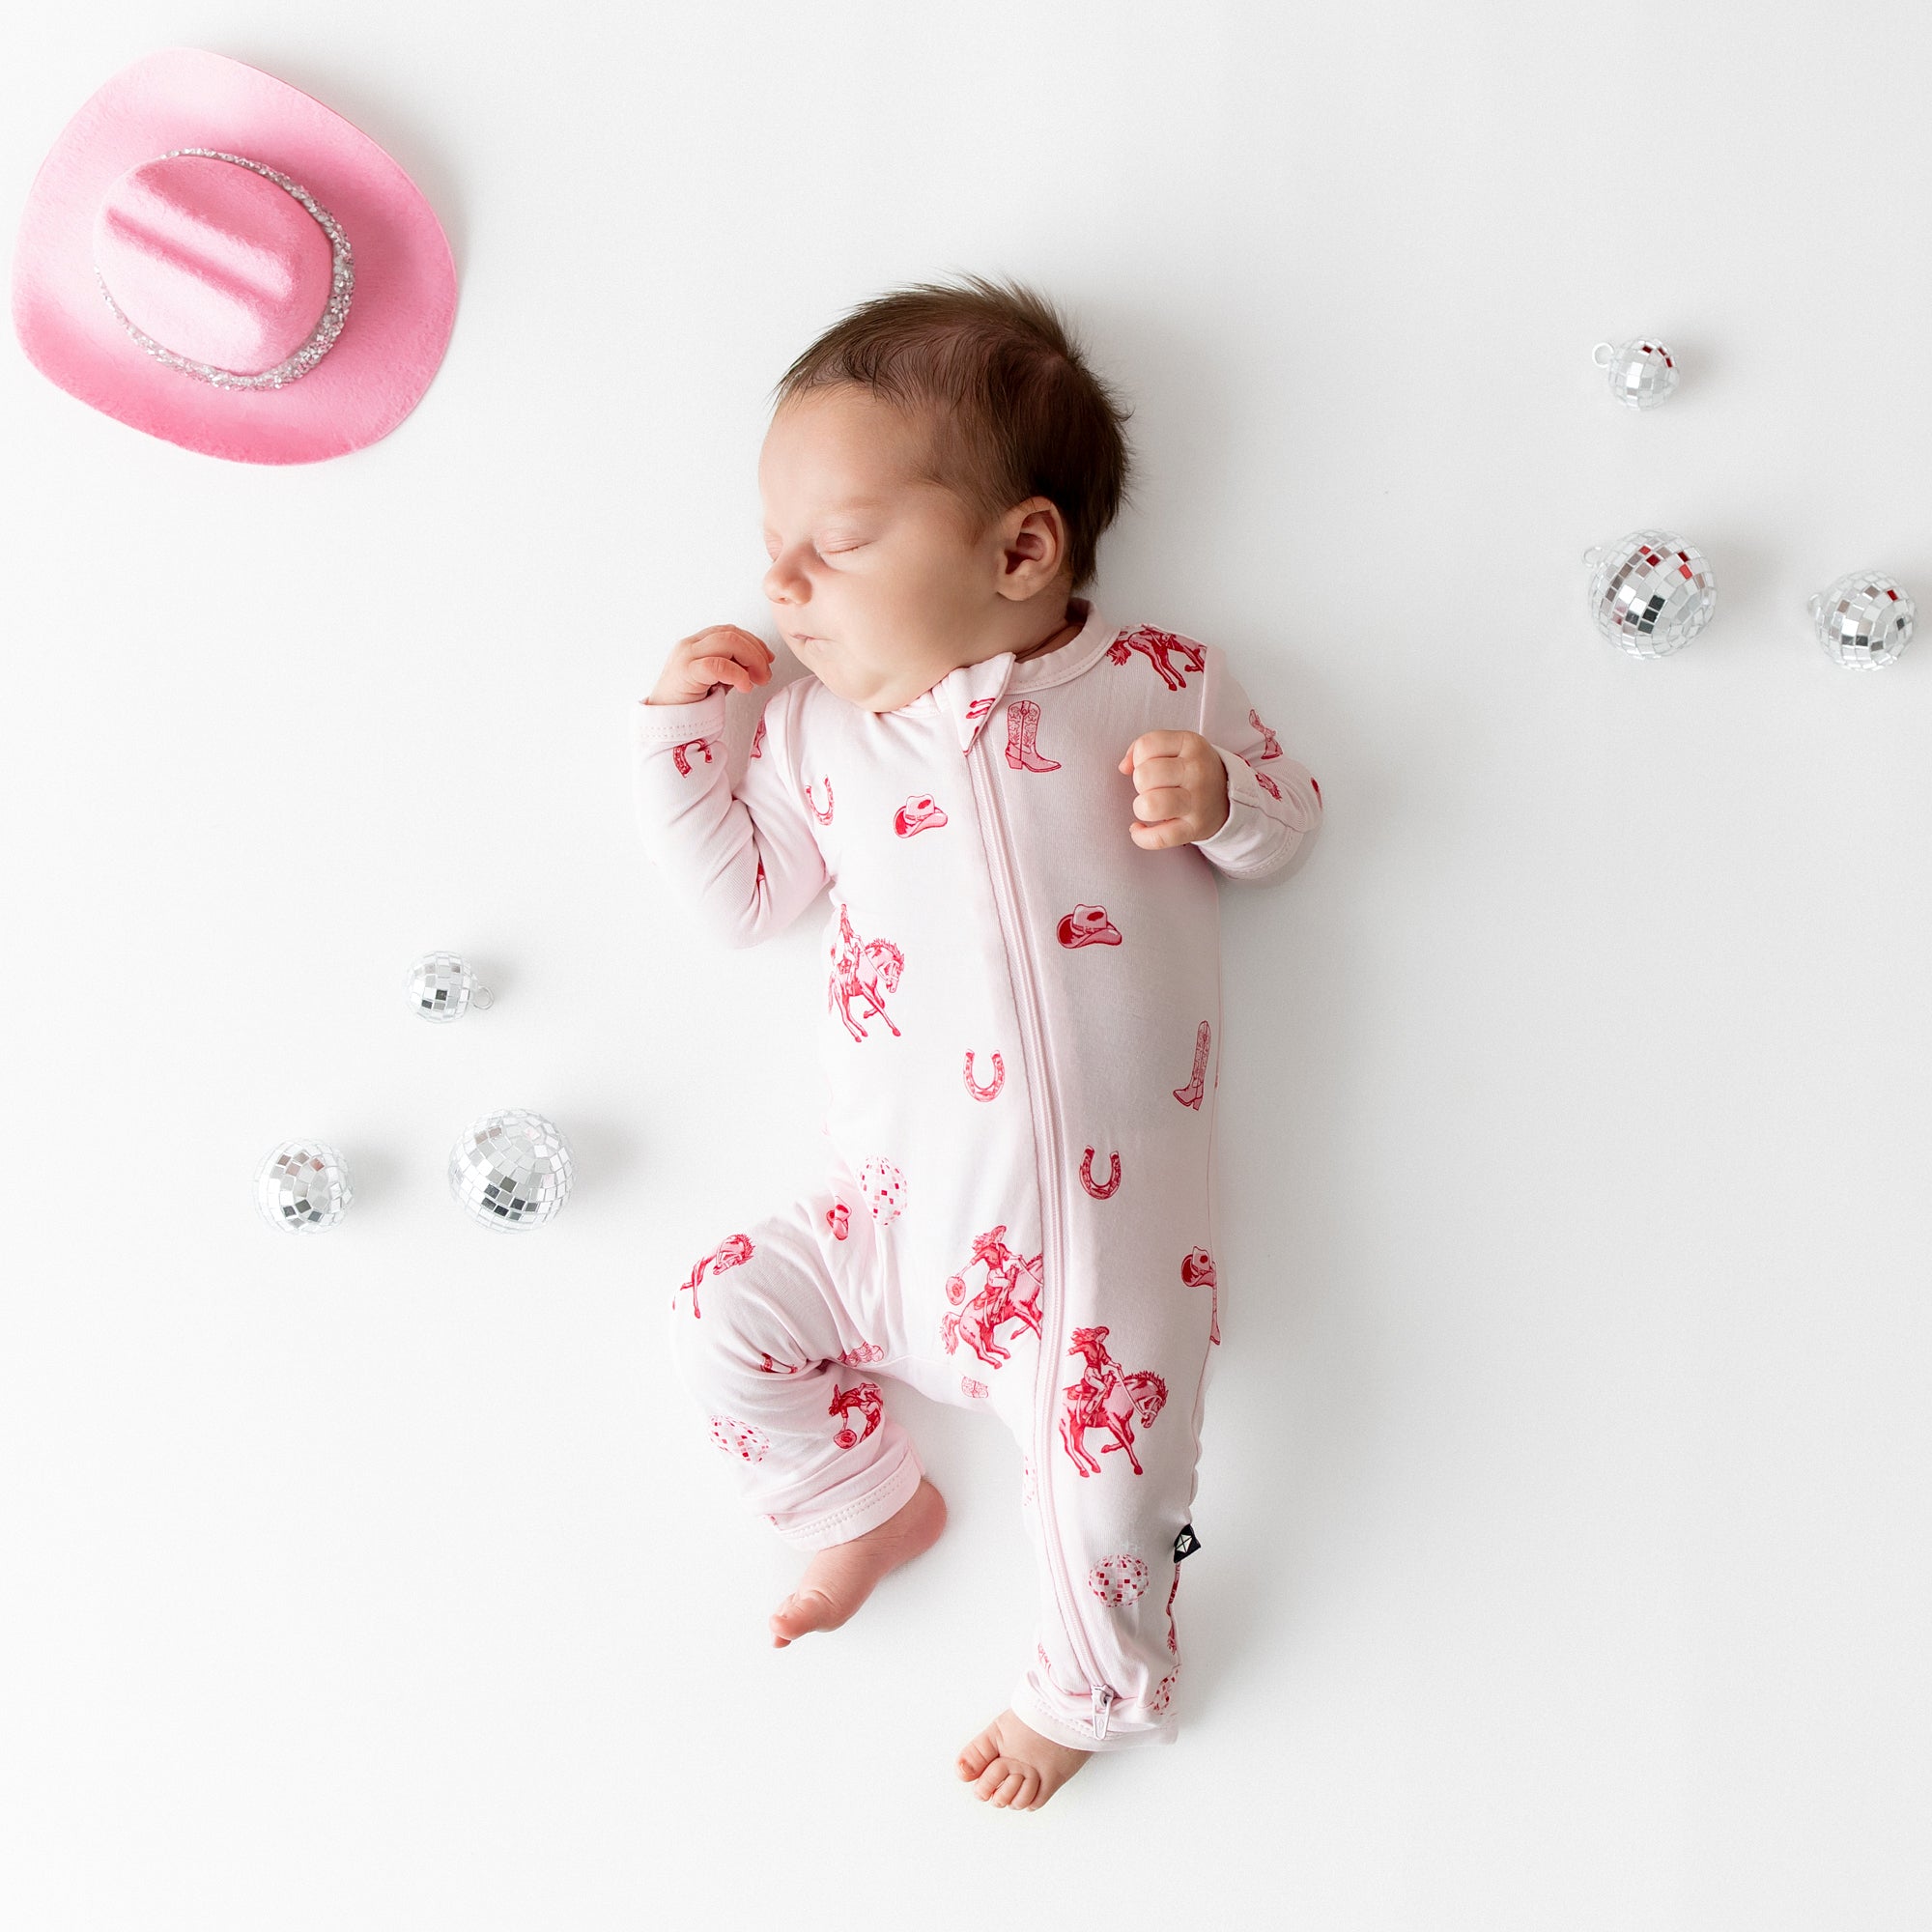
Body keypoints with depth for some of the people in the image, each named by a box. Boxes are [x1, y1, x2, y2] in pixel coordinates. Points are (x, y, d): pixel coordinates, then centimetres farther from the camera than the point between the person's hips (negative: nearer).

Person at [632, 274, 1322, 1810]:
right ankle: (872, 1507, 28)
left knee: (1110, 1478, -4)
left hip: (1113, 1217, -3)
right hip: (909, 1212, 4)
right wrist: (677, 735, 3)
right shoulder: (817, 731, 7)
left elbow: (1286, 822, 8)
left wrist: (1216, 797, -15)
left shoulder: (1157, 680, 0)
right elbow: (740, 898, 12)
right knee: (726, 1322, 0)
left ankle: (1088, 1690, 31)